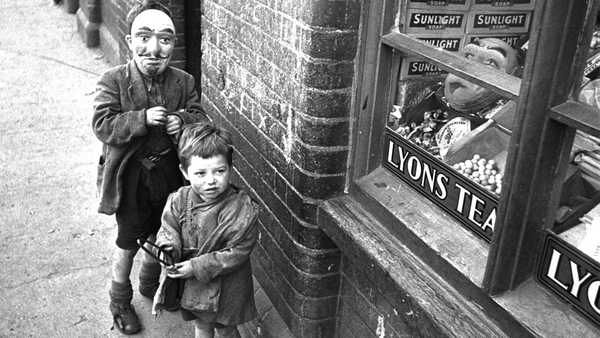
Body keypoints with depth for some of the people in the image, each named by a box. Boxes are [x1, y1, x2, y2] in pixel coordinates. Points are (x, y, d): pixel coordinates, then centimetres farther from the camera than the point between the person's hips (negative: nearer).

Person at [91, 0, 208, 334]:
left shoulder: (183, 81, -4)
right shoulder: (113, 81, -14)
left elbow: (200, 116, -1)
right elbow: (102, 124, -19)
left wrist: (182, 119, -23)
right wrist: (142, 119, -31)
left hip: (169, 174, 4)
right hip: (130, 178, -4)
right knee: (129, 241, 11)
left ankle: (151, 283, 50)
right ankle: (120, 300, 35)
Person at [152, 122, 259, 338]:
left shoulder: (243, 210, -28)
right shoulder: (178, 201, -16)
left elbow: (236, 252, -23)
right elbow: (168, 233, -6)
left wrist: (197, 266, -26)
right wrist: (167, 252, -28)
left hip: (226, 286, -3)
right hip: (190, 285, 4)